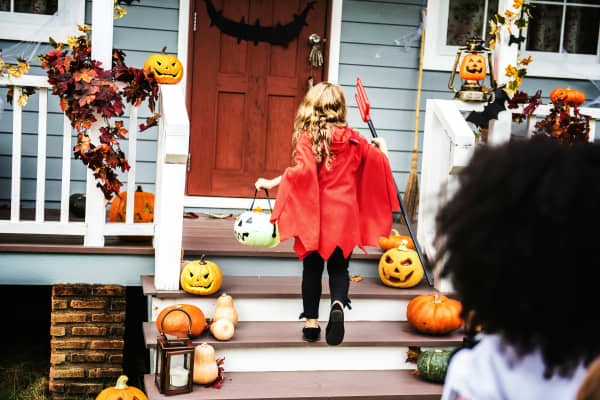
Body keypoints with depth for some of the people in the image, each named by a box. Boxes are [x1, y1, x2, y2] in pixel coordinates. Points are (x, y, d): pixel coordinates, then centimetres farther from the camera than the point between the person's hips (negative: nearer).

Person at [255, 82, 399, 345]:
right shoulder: (351, 139, 3)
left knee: (312, 268, 12)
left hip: (314, 214, -2)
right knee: (339, 268, 12)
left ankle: (311, 322, 17)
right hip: (344, 215, 2)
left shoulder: (306, 137, -8)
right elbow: (380, 161, 11)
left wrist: (271, 183, -15)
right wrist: (382, 148, 33)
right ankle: (338, 304, -16)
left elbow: (303, 170, -23)